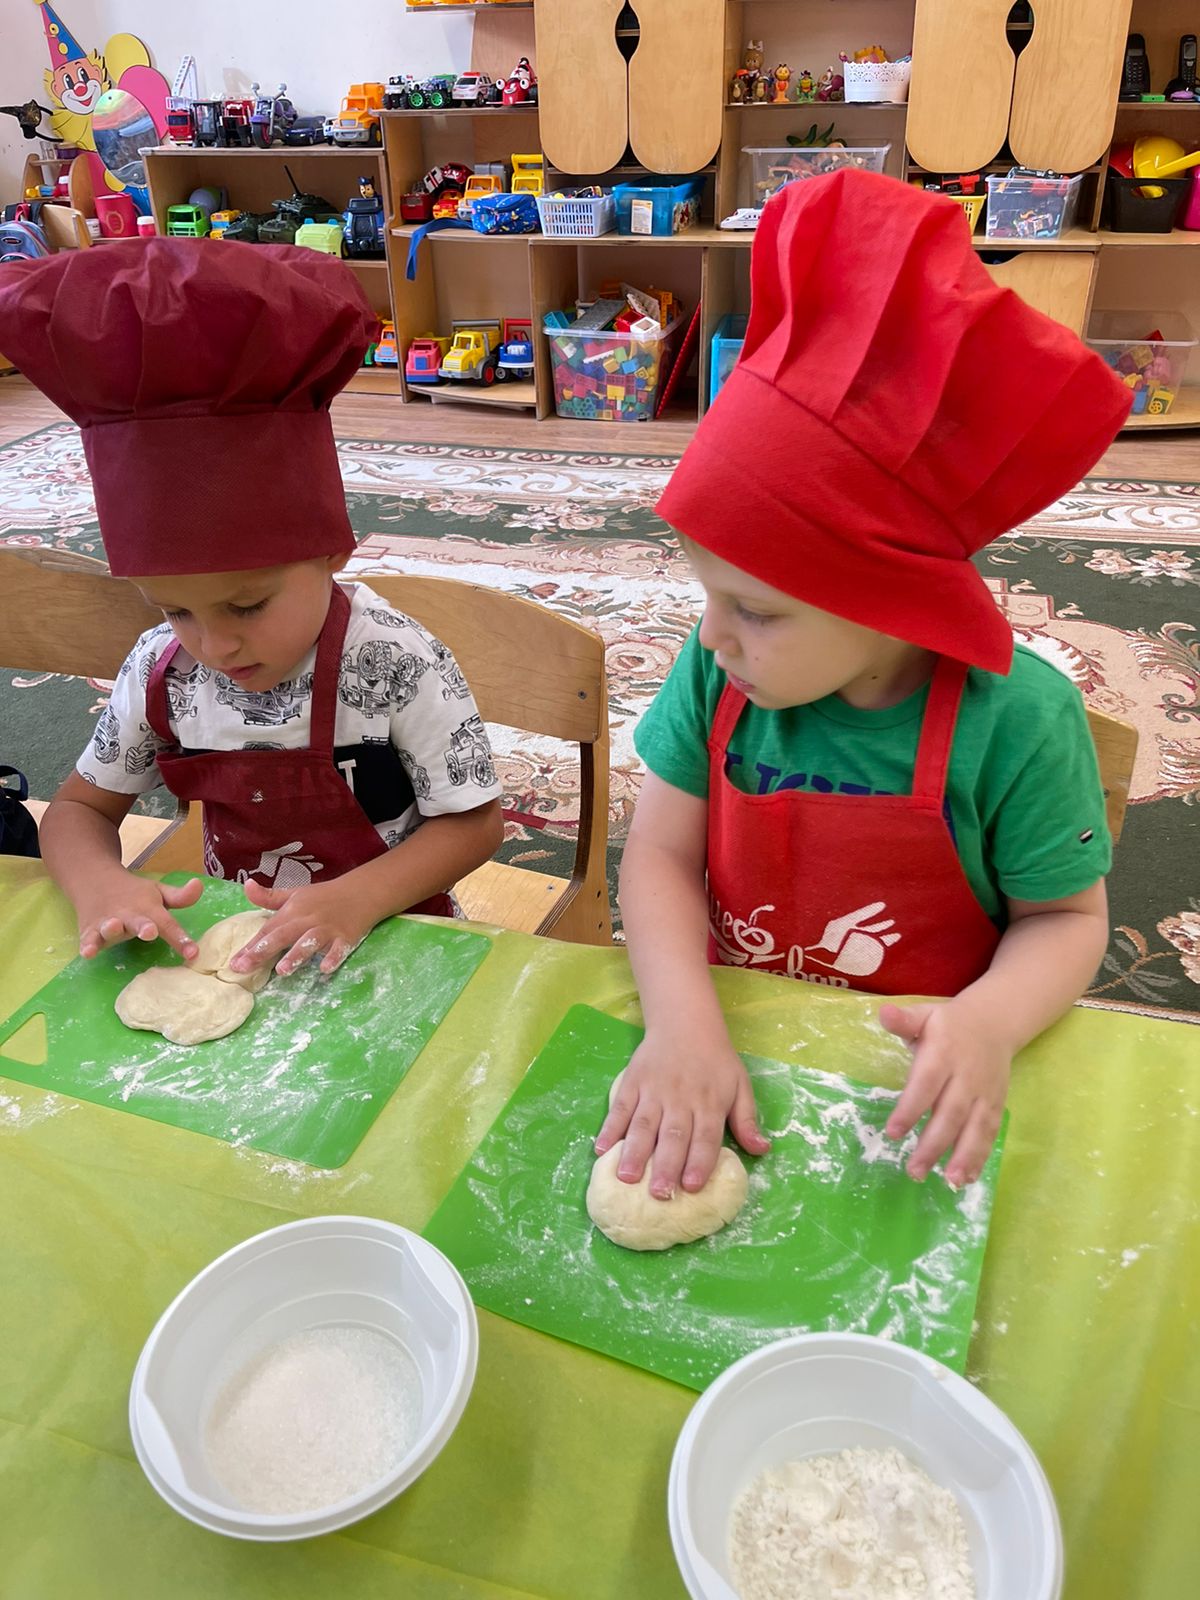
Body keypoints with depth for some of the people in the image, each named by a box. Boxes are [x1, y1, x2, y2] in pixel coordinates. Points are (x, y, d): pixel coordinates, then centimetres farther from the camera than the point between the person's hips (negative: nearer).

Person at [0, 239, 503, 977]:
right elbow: (81, 806, 5)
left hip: (380, 938, -3)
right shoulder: (160, 668, -7)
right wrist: (98, 881, -17)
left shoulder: (398, 665, -20)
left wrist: (357, 900, -27)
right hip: (230, 940, 3)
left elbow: (473, 822, -12)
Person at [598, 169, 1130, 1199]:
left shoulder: (1014, 717, -16)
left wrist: (988, 1023, -27)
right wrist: (684, 1020, -25)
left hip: (911, 1073, -2)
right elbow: (662, 851, -8)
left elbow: (1066, 916, -5)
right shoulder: (717, 671, -8)